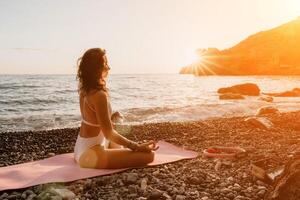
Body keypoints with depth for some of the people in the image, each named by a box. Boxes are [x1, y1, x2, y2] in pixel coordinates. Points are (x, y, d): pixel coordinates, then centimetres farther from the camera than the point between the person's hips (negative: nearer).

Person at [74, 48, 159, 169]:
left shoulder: (84, 89, 2)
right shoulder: (99, 95, -25)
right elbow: (109, 133, -23)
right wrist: (138, 147, -19)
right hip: (91, 153, -10)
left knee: (121, 147, 40)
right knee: (148, 155, -18)